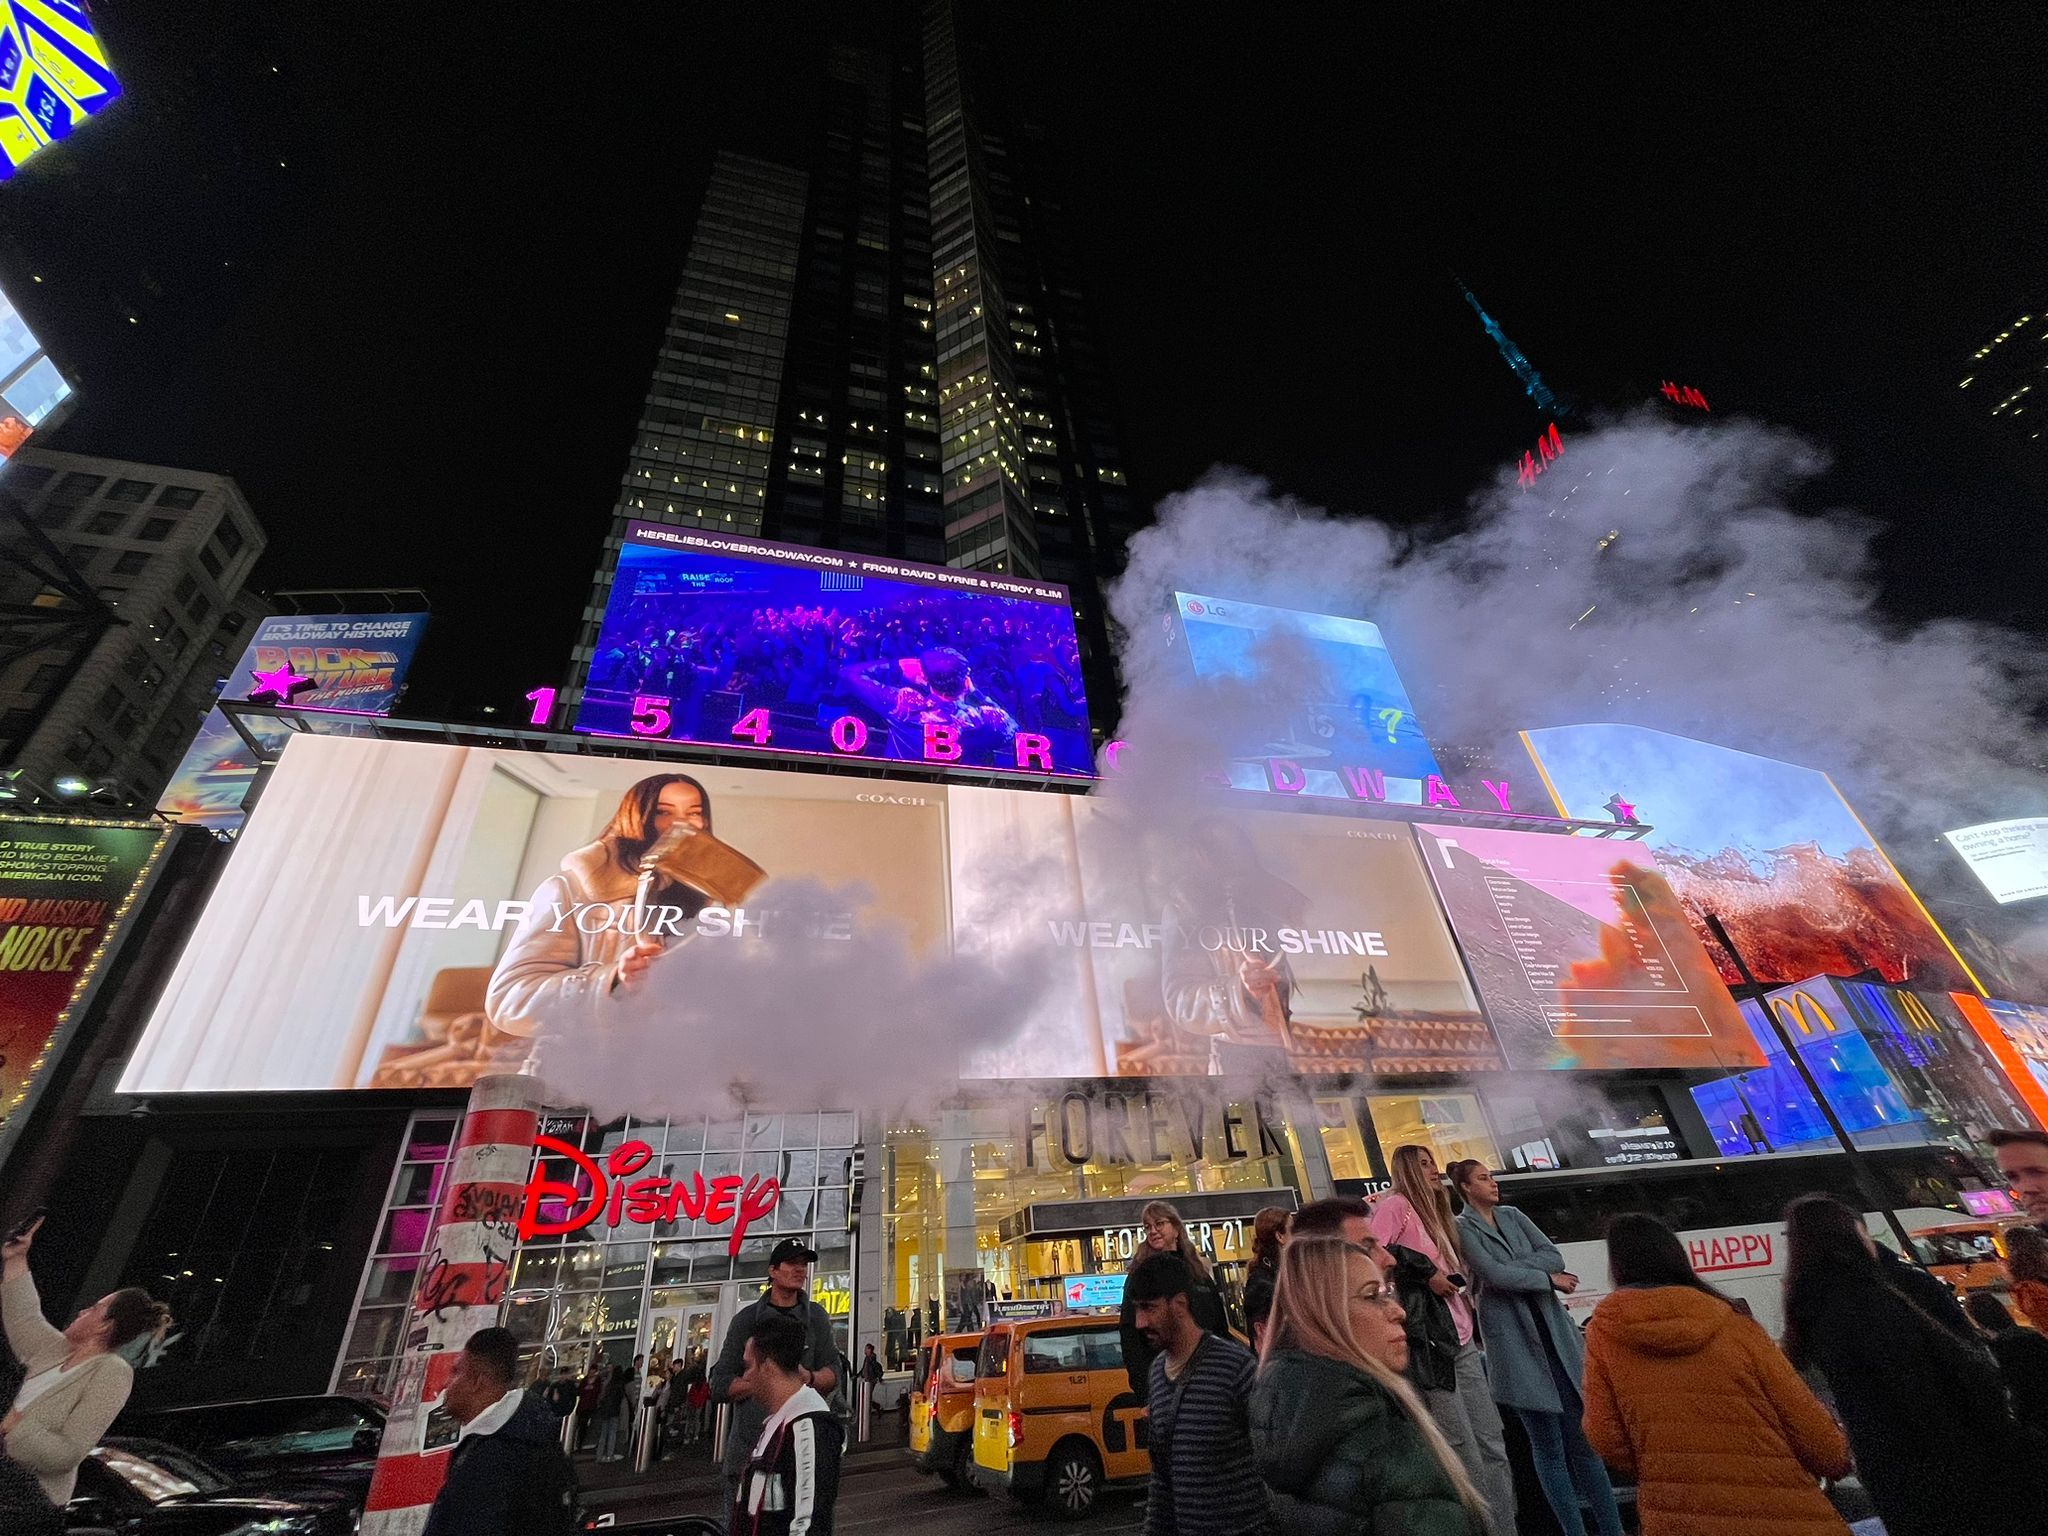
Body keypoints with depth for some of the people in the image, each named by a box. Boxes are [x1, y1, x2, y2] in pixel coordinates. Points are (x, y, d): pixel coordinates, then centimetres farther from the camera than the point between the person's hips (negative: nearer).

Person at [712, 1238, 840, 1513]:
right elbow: (720, 1387, -1)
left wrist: (808, 1377, -18)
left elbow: (833, 1374, 4)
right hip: (749, 1439, -1)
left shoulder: (815, 1317, 7)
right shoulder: (747, 1319, 1)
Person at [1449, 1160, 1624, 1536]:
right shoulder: (1463, 1227, -5)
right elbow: (1492, 1274, -14)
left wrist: (1514, 1268, -11)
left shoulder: (1513, 1215, 13)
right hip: (1512, 1336, -5)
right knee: (1548, 1445, 2)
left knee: (1583, 1437, 7)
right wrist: (1548, 1279, -4)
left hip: (1553, 1328, 5)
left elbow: (1553, 1256, 3)